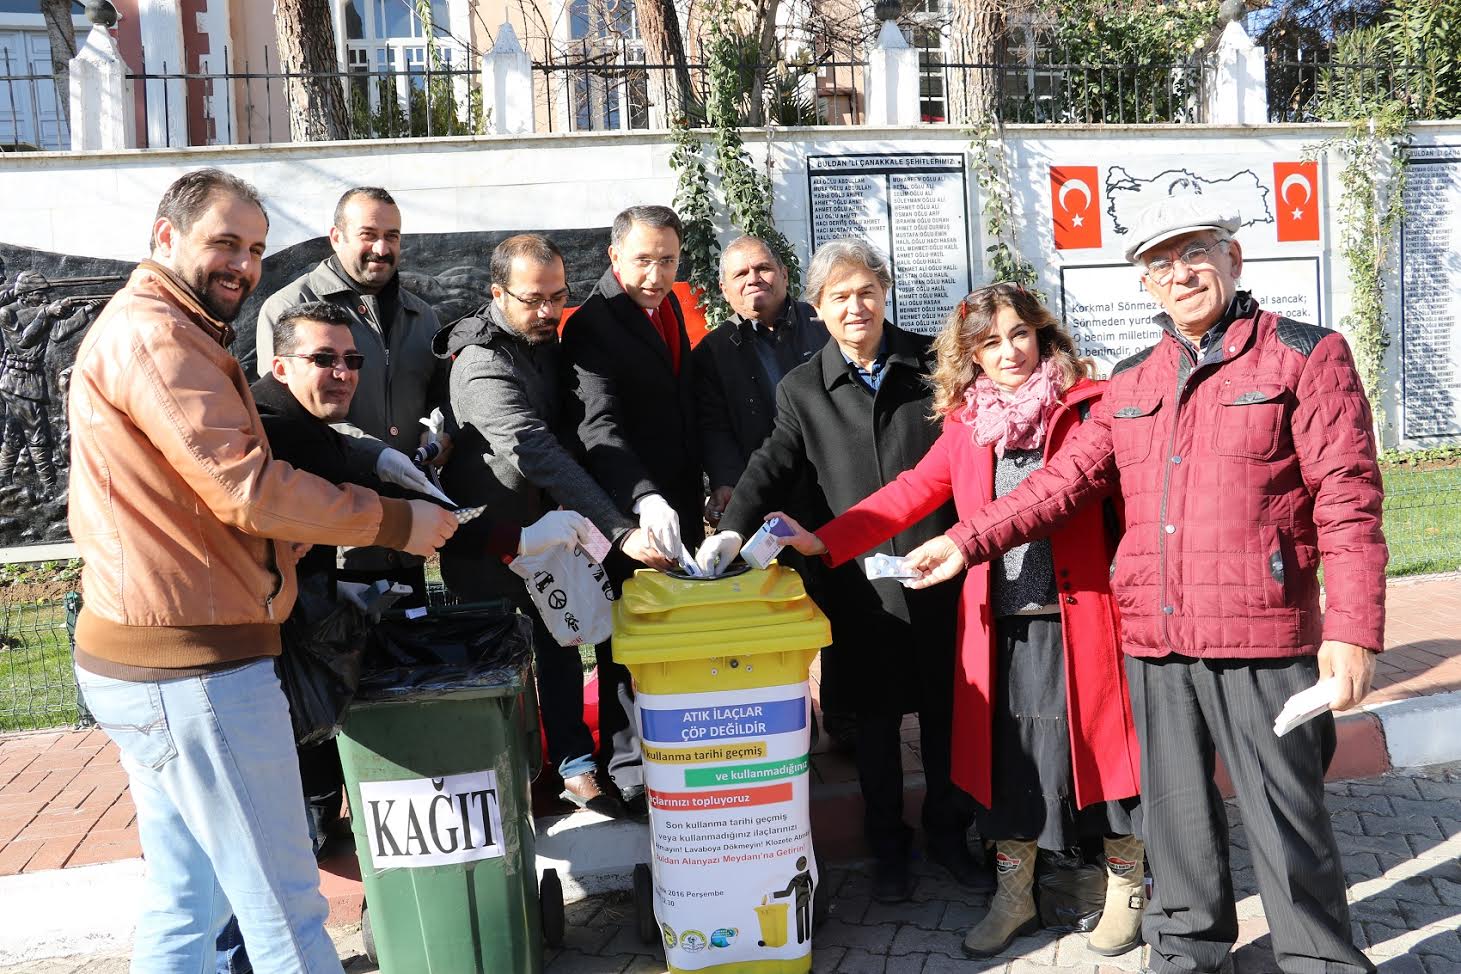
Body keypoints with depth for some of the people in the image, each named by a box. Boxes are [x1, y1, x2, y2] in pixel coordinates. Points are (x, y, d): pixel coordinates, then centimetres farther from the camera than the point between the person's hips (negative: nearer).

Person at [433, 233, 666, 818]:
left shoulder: (547, 339, 1)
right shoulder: (484, 365, -27)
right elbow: (539, 454, -39)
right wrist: (621, 531, -45)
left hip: (539, 526, 7)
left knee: (560, 643, 9)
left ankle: (575, 767, 17)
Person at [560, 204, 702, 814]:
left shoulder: (668, 308, 11)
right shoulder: (592, 327, -15)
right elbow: (597, 427, -27)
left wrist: (695, 493, 17)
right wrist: (645, 499, -42)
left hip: (678, 507, 7)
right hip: (628, 515, -7)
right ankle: (629, 772, 15)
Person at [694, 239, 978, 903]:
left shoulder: (932, 361, 2)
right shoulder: (802, 390, 4)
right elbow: (773, 467, -3)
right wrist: (733, 530, -19)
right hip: (863, 580, 0)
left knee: (945, 707, 13)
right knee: (876, 716, 11)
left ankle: (948, 831, 34)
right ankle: (888, 848, 29)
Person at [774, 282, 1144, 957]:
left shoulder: (1087, 406, -3)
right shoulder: (964, 426, 8)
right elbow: (910, 494, 3)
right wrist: (822, 541, -6)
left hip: (1078, 620, -3)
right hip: (1001, 627, 4)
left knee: (1102, 749, 7)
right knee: (1007, 756, 12)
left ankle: (1126, 890, 31)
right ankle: (1014, 897, 31)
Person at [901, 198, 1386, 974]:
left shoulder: (1305, 355, -2)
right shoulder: (1131, 383, 12)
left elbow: (1347, 499, -8)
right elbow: (1066, 480, 8)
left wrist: (1352, 627, -14)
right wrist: (967, 542, -1)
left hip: (1262, 638, -4)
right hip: (1153, 637, 5)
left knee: (1287, 818, 5)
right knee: (1175, 811, 16)